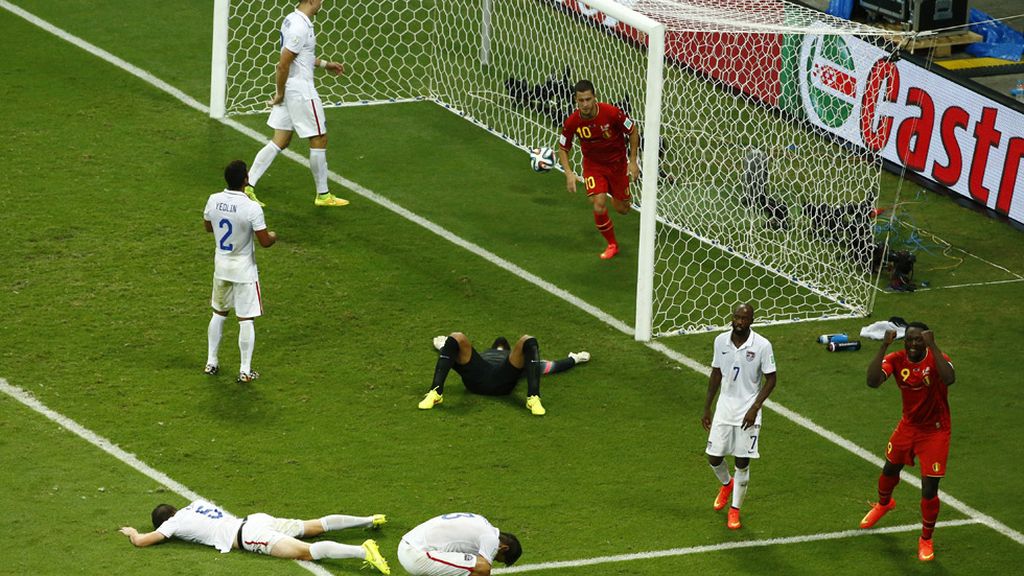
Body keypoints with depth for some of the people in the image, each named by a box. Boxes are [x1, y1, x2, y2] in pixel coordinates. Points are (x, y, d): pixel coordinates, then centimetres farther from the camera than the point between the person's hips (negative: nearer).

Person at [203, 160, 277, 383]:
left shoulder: (213, 200, -8)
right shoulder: (251, 208, -24)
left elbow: (208, 227, 11)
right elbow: (265, 241, -17)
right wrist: (274, 236, 4)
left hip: (221, 266, 5)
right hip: (244, 270, -5)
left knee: (219, 313, 21)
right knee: (246, 320, 4)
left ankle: (211, 362, 29)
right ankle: (245, 370, 9)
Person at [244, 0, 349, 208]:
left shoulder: (292, 19, 9)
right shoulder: (300, 27, -22)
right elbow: (283, 64, -23)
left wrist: (324, 64, 26)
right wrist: (280, 94, -14)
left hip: (289, 90, 9)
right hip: (301, 91, -9)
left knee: (280, 141, 11)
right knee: (319, 140, 4)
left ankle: (248, 185, 6)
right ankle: (323, 195, 15)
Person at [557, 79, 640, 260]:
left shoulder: (611, 113, -28)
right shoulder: (572, 122, -23)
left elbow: (633, 131, -11)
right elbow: (562, 148, -6)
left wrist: (633, 161, -11)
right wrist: (569, 173, -19)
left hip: (617, 163, 0)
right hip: (593, 165, 0)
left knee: (622, 209, 11)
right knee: (599, 206, -17)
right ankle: (612, 244, 8)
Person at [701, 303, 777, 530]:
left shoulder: (762, 345, -13)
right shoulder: (721, 341, -1)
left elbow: (770, 379, -7)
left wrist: (755, 408, -15)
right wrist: (707, 408, 11)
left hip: (747, 410, -3)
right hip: (724, 407, 4)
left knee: (742, 462, -1)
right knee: (714, 457, 5)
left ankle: (735, 510, 15)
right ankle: (726, 484, 40)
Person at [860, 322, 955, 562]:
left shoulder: (936, 358, -26)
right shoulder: (896, 360, -16)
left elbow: (949, 379, -49)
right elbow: (872, 381, -34)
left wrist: (933, 346, -50)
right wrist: (883, 346, -39)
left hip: (934, 432, -4)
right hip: (908, 425, 4)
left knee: (929, 491, -6)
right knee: (890, 470, 26)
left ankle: (926, 540, 19)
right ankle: (883, 504, 62)